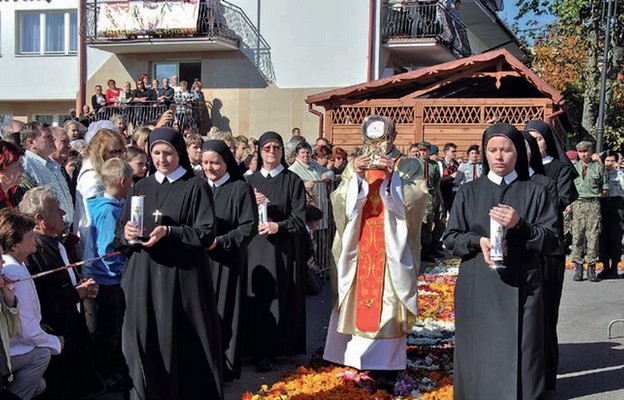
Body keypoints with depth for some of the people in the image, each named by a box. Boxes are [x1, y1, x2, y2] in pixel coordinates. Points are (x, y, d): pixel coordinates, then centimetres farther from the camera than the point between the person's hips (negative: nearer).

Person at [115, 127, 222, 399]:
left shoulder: (196, 187, 0)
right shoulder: (141, 188, 13)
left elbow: (206, 233, -8)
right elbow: (120, 233, 10)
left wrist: (169, 232, -20)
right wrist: (126, 234, -13)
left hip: (182, 277, -3)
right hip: (143, 277, 4)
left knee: (182, 342, 0)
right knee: (145, 341, 2)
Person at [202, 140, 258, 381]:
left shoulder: (240, 189, -4)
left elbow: (249, 226, -10)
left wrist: (219, 241, -17)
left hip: (227, 262, -4)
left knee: (223, 313, 1)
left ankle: (224, 368, 11)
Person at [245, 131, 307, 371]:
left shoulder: (292, 181, 3)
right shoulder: (251, 181, 12)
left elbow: (299, 218, -2)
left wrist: (278, 226, -18)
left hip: (283, 249, -2)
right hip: (255, 248, 2)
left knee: (279, 298, -4)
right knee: (257, 299, 0)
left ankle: (273, 349, 4)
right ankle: (259, 349, 9)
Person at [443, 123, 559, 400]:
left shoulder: (535, 193, 6)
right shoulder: (469, 192, 8)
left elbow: (551, 240, 1)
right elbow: (450, 237, 6)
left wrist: (519, 225, -16)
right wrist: (478, 241, -13)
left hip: (520, 287, 0)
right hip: (477, 288, 1)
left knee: (518, 355, -3)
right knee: (479, 354, 1)